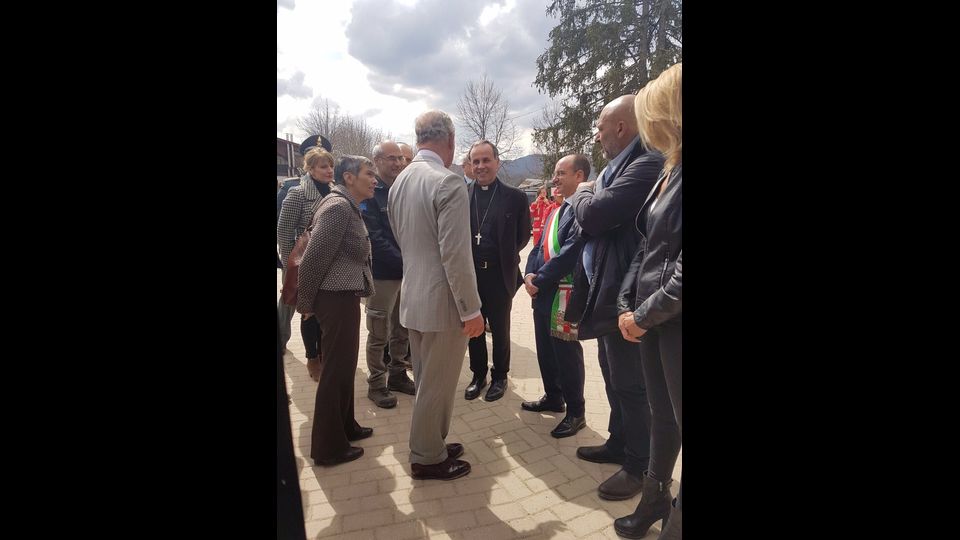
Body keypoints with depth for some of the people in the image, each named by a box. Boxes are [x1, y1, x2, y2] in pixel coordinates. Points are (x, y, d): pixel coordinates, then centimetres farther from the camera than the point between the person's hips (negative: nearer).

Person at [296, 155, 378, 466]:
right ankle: (329, 447, 14)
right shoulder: (338, 206, -17)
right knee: (336, 370, 0)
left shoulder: (347, 206, 14)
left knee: (343, 366, 18)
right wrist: (306, 303, -10)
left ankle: (344, 427, 33)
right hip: (337, 299, -9)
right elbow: (314, 257, -19)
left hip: (344, 297, 9)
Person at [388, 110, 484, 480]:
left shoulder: (399, 181, 7)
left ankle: (429, 446, 36)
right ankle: (428, 458, 23)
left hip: (412, 297, 9)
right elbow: (455, 253, -22)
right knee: (437, 384, 7)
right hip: (442, 301, -8)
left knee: (425, 381, 21)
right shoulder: (449, 182, -18)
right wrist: (472, 309, -16)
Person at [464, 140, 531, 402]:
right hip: (469, 274, 2)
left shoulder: (515, 197, -3)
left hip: (500, 275, -2)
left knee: (500, 330, 12)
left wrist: (506, 257, -2)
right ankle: (478, 374, 32)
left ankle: (499, 376, 31)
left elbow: (523, 236, 4)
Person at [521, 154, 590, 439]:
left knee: (566, 352, 1)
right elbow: (539, 247, 16)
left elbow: (570, 253, -21)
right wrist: (530, 275, -2)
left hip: (564, 293, -9)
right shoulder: (556, 212, 17)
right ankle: (553, 397, 34)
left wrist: (538, 280, -15)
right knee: (545, 349, 17)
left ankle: (576, 412, 16)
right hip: (543, 293, 9)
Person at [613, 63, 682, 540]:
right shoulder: (669, 171, 11)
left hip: (673, 321, -8)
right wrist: (627, 303, 5)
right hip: (653, 318, 8)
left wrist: (645, 314, -13)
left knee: (677, 421, 8)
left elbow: (681, 267, -23)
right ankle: (655, 500, 39)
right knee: (661, 416, 20)